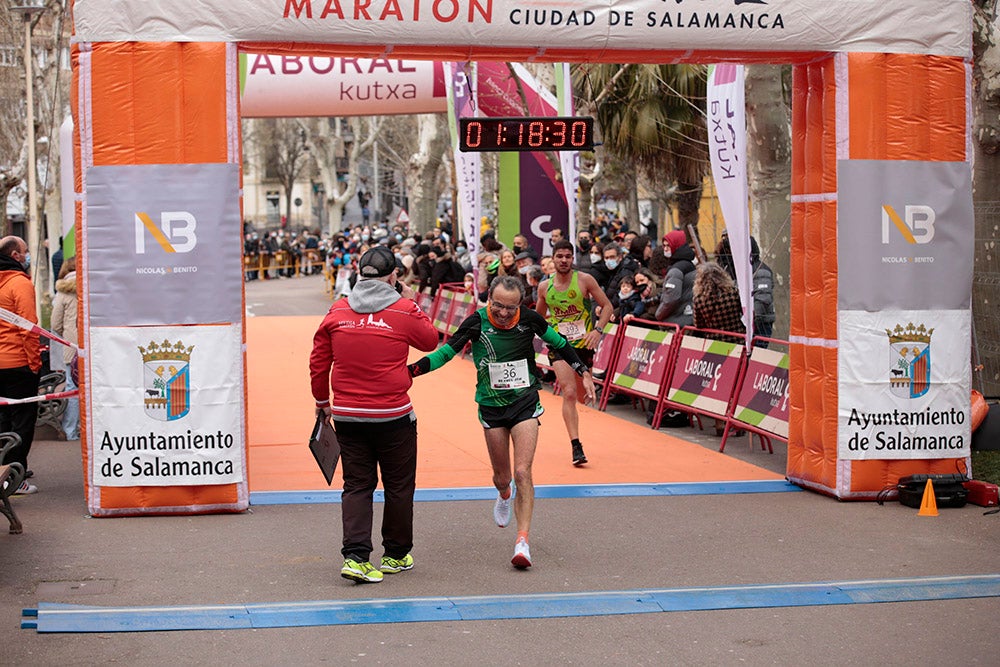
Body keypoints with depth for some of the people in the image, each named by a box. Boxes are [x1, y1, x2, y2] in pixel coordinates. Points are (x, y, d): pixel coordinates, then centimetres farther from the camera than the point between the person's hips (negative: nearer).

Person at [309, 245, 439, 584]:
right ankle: (396, 555, 24)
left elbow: (318, 361, 6)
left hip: (346, 416, 3)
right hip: (393, 416, -3)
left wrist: (322, 400, 19)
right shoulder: (404, 311, -7)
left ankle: (356, 556, -5)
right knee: (398, 486, 13)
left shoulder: (337, 311, 1)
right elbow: (430, 340, 11)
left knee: (357, 486, 8)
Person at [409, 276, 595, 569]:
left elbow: (558, 342, 7)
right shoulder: (476, 322, -14)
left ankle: (523, 541, -12)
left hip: (525, 402, -1)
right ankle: (504, 495, 50)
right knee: (501, 476, 11)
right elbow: (446, 352, -11)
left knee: (522, 472, -13)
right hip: (491, 406, 1)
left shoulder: (529, 319, -11)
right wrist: (412, 369, -25)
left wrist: (584, 372, 11)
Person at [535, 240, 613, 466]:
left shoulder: (585, 280, -6)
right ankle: (576, 447, -17)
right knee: (569, 394, -17)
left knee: (583, 396, 12)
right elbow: (539, 316, 18)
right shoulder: (544, 287, 0)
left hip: (583, 343, 1)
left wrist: (598, 330, -16)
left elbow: (607, 306, -3)